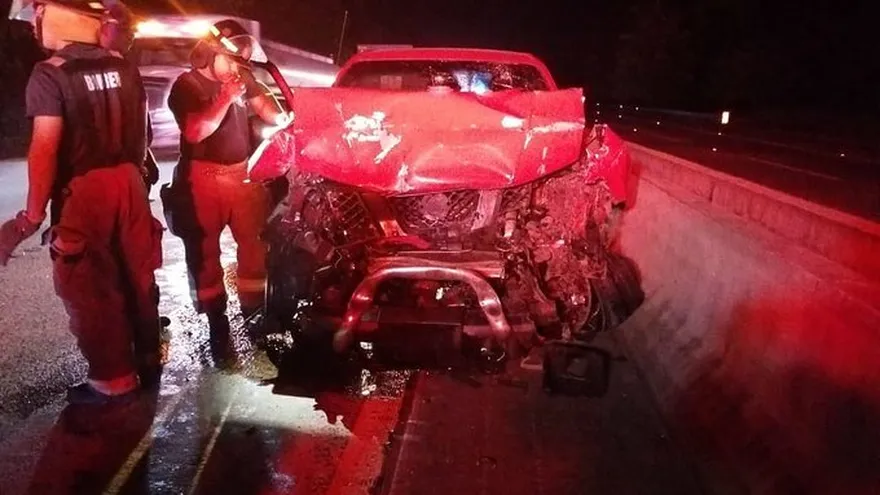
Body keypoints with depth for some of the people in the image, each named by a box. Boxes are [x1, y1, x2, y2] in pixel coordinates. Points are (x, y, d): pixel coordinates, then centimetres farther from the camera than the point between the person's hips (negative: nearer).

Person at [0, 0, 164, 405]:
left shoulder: (50, 75, -13)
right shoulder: (124, 68, 6)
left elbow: (45, 148, -19)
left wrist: (33, 213, -16)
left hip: (83, 190, -6)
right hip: (127, 181, 7)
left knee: (89, 289, 5)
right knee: (137, 275, 16)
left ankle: (114, 380, 13)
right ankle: (148, 360, 29)